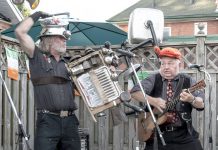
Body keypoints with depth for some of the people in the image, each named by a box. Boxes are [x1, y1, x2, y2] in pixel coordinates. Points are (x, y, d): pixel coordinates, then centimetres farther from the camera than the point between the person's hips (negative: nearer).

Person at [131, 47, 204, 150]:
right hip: (157, 134, 0)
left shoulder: (188, 81, 3)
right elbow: (134, 92, -7)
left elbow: (201, 104, -7)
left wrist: (191, 99, -29)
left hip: (183, 134, 0)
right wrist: (153, 101, -21)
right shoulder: (154, 80, 4)